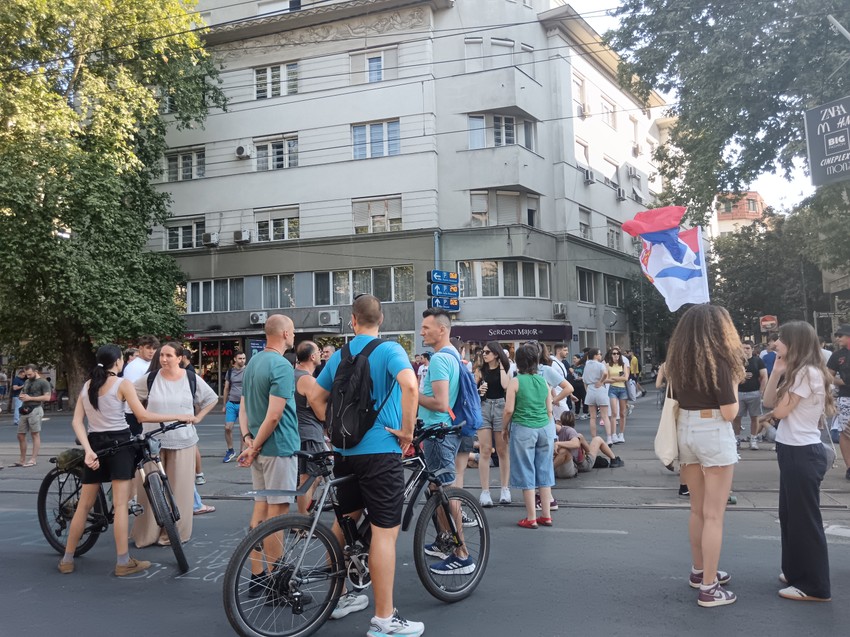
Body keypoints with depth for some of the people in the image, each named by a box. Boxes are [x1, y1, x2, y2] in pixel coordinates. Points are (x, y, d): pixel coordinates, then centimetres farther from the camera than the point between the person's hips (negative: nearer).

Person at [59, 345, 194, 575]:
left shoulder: (87, 385, 9)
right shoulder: (122, 384, -8)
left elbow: (77, 422, 0)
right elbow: (143, 416, -14)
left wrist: (88, 450, -8)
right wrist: (179, 416, -10)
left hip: (95, 444, 5)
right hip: (119, 444, -5)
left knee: (84, 505, 13)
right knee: (120, 505, -3)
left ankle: (67, 560, 20)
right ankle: (123, 562, -1)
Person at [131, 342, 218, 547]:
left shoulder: (192, 379, 1)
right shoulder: (150, 378, 1)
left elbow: (212, 398, 13)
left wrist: (197, 417, 6)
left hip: (182, 441, 0)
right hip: (152, 440, 0)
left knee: (178, 489, 3)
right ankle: (147, 533, 12)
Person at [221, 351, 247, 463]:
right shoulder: (230, 371, 9)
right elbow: (226, 388, 16)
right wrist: (224, 404, 14)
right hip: (231, 403, 3)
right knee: (227, 428, -1)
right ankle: (230, 451, 16)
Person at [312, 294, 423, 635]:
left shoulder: (338, 356, 9)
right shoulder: (390, 349, -9)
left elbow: (316, 398, 17)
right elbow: (409, 385, -27)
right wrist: (407, 430, -17)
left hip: (345, 450, 7)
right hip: (380, 450, -7)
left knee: (344, 521, 19)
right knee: (385, 531, -3)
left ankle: (338, 597, 32)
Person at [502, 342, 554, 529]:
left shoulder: (515, 381, -8)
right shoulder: (543, 381, 5)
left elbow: (509, 410, -10)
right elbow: (549, 410, 10)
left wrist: (504, 429, 5)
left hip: (523, 429, -5)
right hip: (545, 428, 5)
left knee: (526, 473, 3)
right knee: (544, 471, 11)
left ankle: (531, 518, 7)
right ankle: (546, 515, 17)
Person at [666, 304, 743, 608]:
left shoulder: (678, 359, 7)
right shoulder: (718, 360, -14)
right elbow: (729, 412, -13)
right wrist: (734, 380, 0)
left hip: (685, 432, 7)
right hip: (714, 435, -7)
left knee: (697, 509, 19)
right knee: (713, 514, 0)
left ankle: (699, 571, 32)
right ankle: (709, 588, 5)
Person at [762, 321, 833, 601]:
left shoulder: (808, 372, -18)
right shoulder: (796, 372, 12)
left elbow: (780, 410, -15)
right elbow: (768, 401, 10)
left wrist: (787, 375, -5)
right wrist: (777, 372, 1)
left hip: (803, 454, -10)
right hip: (794, 451, 10)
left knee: (805, 518, -2)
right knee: (790, 515, 18)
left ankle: (815, 586, 6)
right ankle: (796, 572, 29)